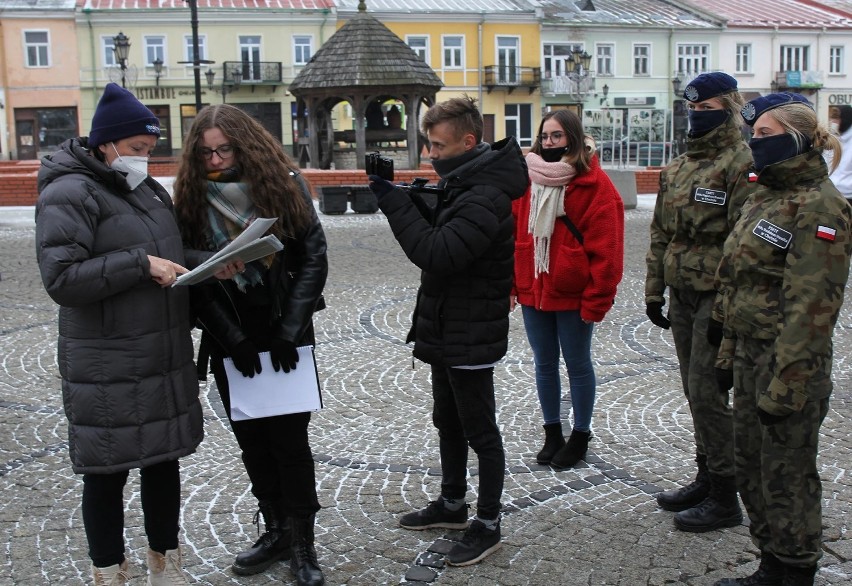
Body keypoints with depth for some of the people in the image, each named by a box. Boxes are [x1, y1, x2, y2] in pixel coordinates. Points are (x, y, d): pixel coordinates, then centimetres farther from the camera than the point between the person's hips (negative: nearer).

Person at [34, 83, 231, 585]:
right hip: (108, 369, -7)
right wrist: (141, 264, -22)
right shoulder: (69, 194, -11)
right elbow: (61, 277, -19)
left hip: (168, 359, 7)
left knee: (165, 459, 16)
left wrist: (207, 262, 1)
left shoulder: (149, 189, 14)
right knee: (108, 471, 5)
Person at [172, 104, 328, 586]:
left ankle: (302, 542, 14)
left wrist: (288, 331, -12)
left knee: (289, 439, 1)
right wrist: (232, 338, -10)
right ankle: (276, 531, 26)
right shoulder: (193, 198, 0)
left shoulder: (283, 185, -5)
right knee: (252, 439, 10)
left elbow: (314, 257, -7)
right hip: (230, 341, 3)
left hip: (284, 334, -2)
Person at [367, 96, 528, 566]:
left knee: (480, 431, 3)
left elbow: (436, 253, -32)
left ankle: (488, 525, 18)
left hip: (471, 337, -10)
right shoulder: (464, 185, 9)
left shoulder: (485, 198, -24)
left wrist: (393, 202, -26)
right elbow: (437, 232, 13)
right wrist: (405, 198, -2)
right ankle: (452, 504, 38)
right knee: (448, 422, 21)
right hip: (447, 330, 10)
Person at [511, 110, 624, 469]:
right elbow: (511, 233, 6)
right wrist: (509, 284, 1)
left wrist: (596, 300, -15)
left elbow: (606, 248, -13)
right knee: (544, 364, 15)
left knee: (578, 365, 10)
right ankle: (552, 435, 30)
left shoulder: (593, 184, -11)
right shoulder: (526, 180, 4)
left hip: (573, 294, -4)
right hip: (532, 291, 5)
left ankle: (580, 436, 26)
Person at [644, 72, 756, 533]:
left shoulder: (743, 163, -11)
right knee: (695, 391, 15)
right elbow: (660, 234, 19)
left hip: (718, 298, -8)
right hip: (684, 296, 8)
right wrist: (654, 290, 16)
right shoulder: (677, 169, 15)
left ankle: (724, 498, 7)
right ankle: (707, 477, 30)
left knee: (707, 392, -6)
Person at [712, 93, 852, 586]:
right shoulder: (766, 197, 13)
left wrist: (785, 383, -22)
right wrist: (730, 352, 17)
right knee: (751, 467, 17)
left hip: (789, 362, -9)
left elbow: (812, 305, -21)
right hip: (751, 355, 9)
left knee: (786, 474, 4)